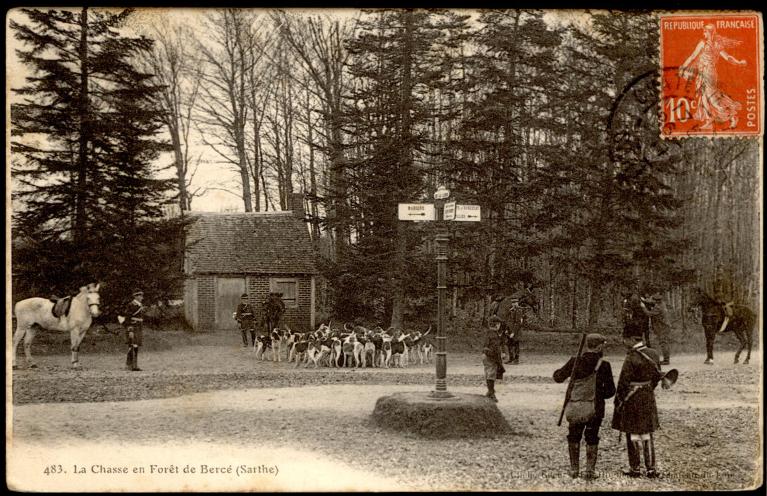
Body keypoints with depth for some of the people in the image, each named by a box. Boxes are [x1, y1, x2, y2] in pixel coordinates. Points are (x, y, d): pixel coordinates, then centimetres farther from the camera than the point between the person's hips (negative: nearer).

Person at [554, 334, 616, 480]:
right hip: (596, 408, -1)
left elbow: (558, 377, 1)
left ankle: (574, 469, 20)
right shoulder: (604, 365, -11)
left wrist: (561, 370, 23)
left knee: (574, 436, 16)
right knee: (592, 439, 10)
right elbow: (610, 390, -7)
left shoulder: (575, 361, -8)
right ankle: (590, 470, 9)